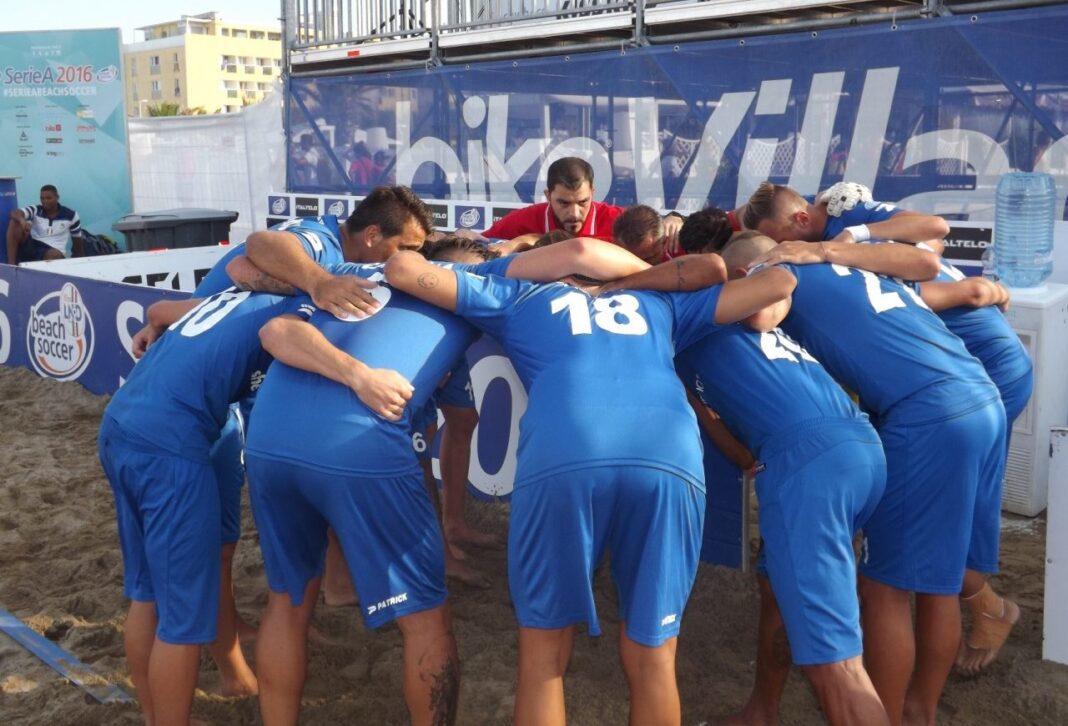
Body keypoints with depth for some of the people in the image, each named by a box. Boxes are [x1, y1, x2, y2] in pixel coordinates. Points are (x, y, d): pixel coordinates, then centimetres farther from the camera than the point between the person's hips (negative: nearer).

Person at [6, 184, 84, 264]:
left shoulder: (70, 215, 2)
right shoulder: (35, 210, 2)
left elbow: (77, 238, 12)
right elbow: (15, 212, -17)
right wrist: (22, 220, -41)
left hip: (54, 250, -2)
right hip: (32, 245, 2)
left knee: (55, 255, -41)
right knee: (14, 222, -21)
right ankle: (11, 263, -26)